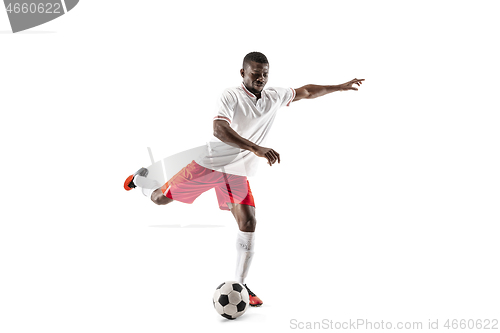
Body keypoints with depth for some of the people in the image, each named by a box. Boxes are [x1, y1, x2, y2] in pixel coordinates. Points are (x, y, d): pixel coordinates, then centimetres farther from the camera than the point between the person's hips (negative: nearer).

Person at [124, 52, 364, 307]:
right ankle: (140, 179, 38)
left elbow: (305, 92, 19)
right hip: (211, 163, -4)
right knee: (161, 198, 2)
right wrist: (256, 149, -42)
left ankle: (240, 284, 6)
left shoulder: (275, 97, 4)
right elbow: (219, 129, -32)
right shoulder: (231, 96, -16)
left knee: (248, 223, -8)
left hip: (237, 173, 4)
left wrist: (339, 87, 22)